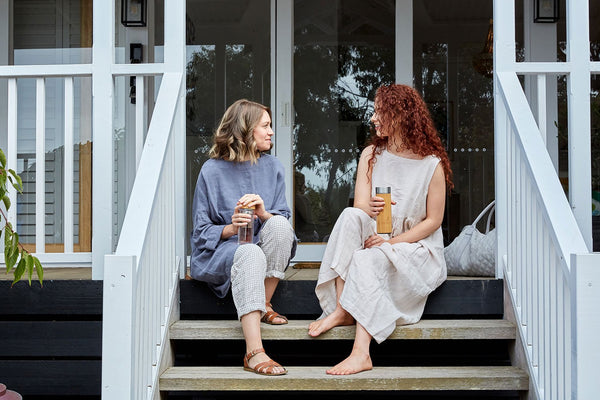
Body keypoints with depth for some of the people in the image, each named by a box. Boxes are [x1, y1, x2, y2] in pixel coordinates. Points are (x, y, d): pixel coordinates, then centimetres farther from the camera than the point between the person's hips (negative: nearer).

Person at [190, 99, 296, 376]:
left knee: (279, 224, -30)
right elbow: (201, 230, 0)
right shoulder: (212, 171, -1)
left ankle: (263, 305, -15)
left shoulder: (272, 167, 10)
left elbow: (283, 219, 5)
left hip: (269, 254, 4)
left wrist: (263, 214, -17)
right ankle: (254, 353, -51)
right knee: (250, 253, -39)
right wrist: (230, 229, -20)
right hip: (221, 252, -3)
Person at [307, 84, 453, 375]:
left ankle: (361, 352, -45)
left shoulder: (431, 164, -4)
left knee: (367, 259, -35)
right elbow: (360, 207, -2)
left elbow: (433, 220, -5)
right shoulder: (372, 155, 9)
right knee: (350, 216, -28)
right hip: (374, 239, 4)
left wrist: (392, 242, -18)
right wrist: (369, 209, -28)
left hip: (416, 248, -4)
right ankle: (342, 308, -36)